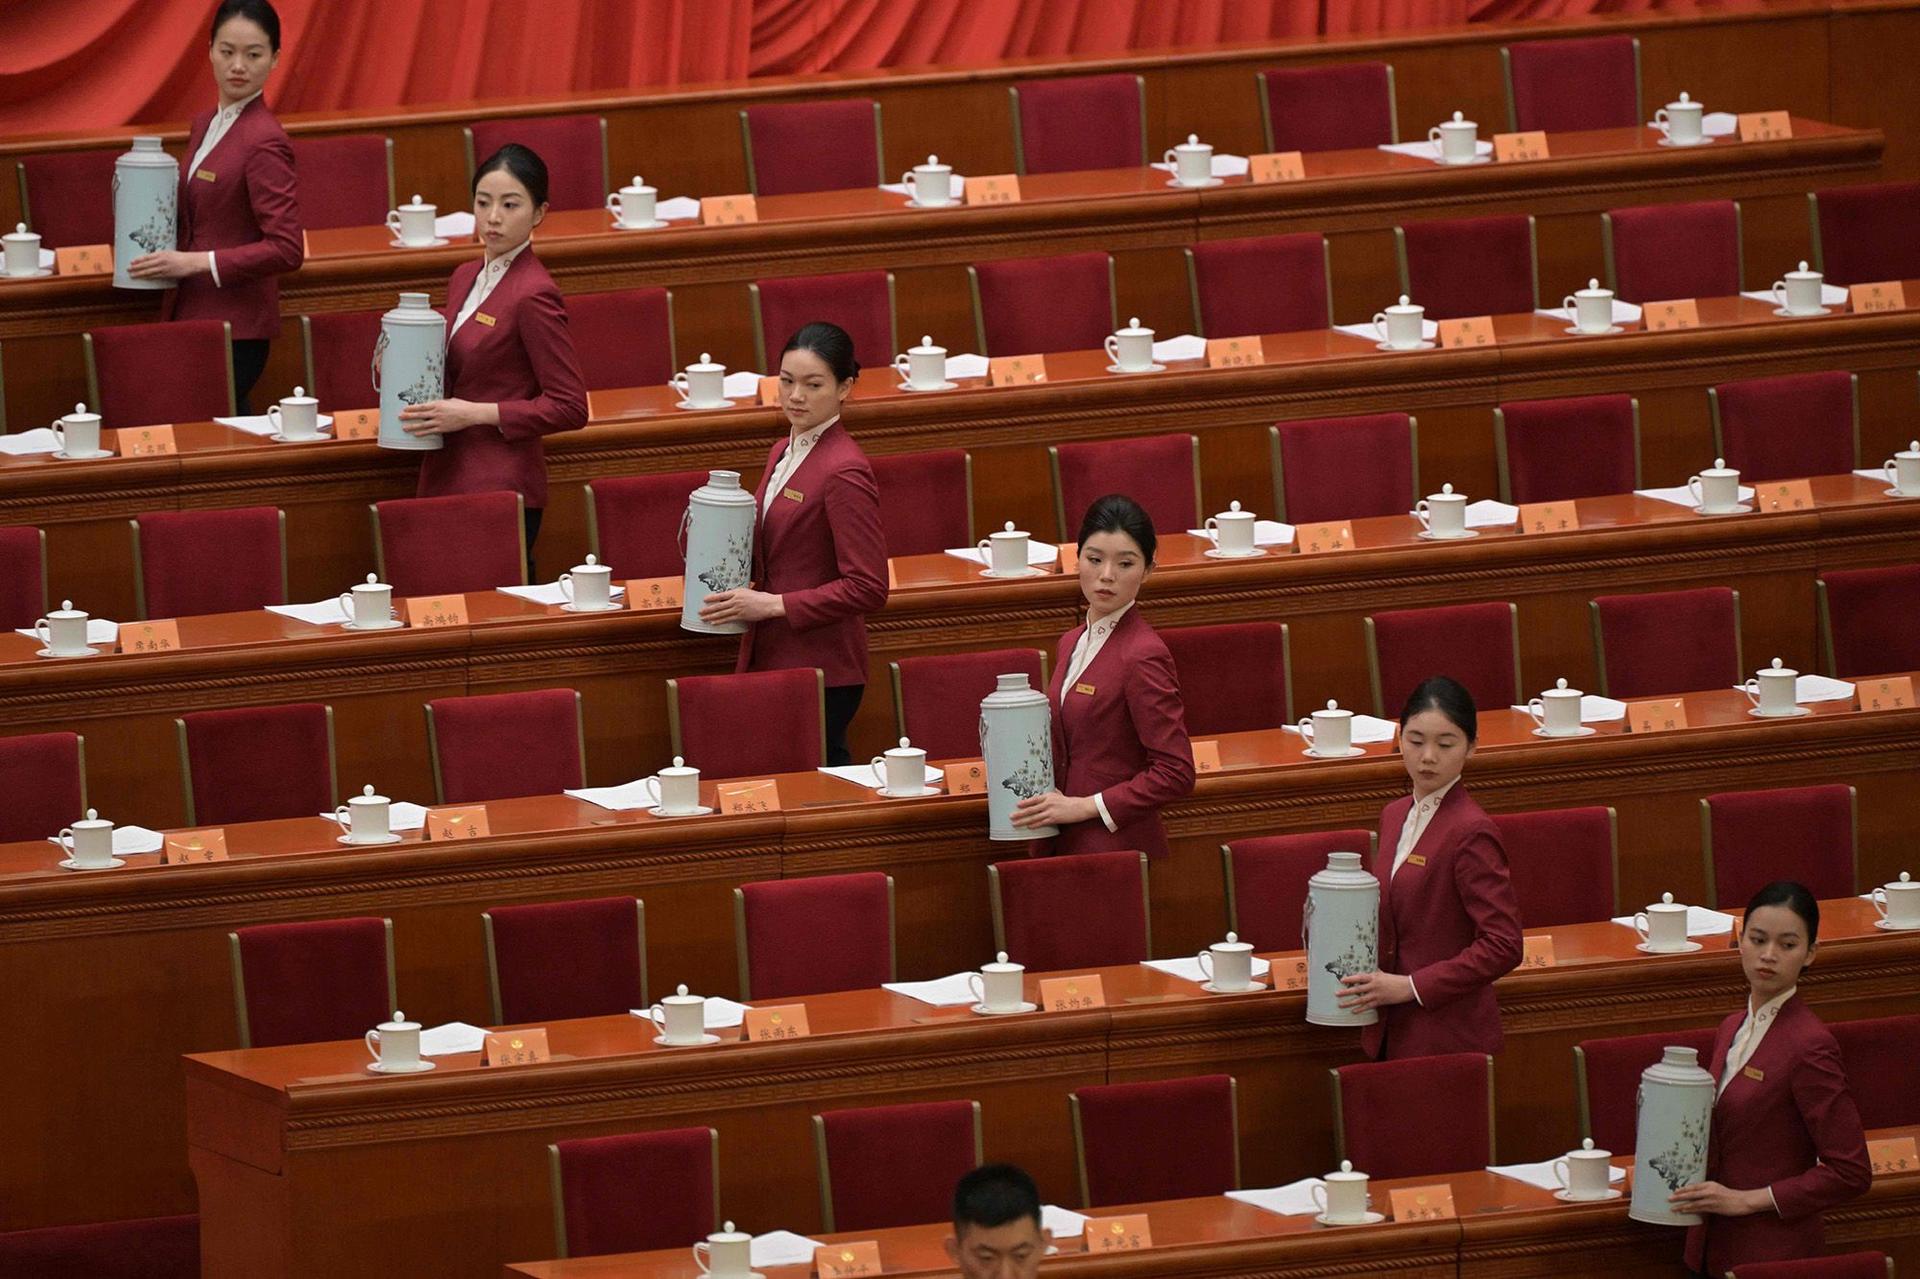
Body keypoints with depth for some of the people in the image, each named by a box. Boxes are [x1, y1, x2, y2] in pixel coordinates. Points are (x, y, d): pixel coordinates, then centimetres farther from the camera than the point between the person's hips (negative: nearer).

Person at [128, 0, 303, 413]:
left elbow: (287, 250, -19)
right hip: (192, 316, 8)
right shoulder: (205, 125, 12)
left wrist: (194, 262, -18)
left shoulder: (264, 142, -15)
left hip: (235, 328, -8)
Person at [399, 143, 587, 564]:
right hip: (448, 481, 8)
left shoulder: (533, 296, -12)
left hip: (500, 489, -8)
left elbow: (570, 409, -13)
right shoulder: (465, 278, 12)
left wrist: (475, 413, -17)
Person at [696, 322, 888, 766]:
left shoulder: (844, 472, -15)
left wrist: (772, 605, -17)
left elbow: (868, 588, -18)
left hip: (821, 669, -8)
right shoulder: (783, 453, 12)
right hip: (772, 659, 8)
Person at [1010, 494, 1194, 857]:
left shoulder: (1143, 656, -14)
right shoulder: (1073, 644, 11)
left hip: (1117, 852, -7)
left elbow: (1175, 773, -16)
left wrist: (1085, 806, -16)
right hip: (1066, 846, 7)